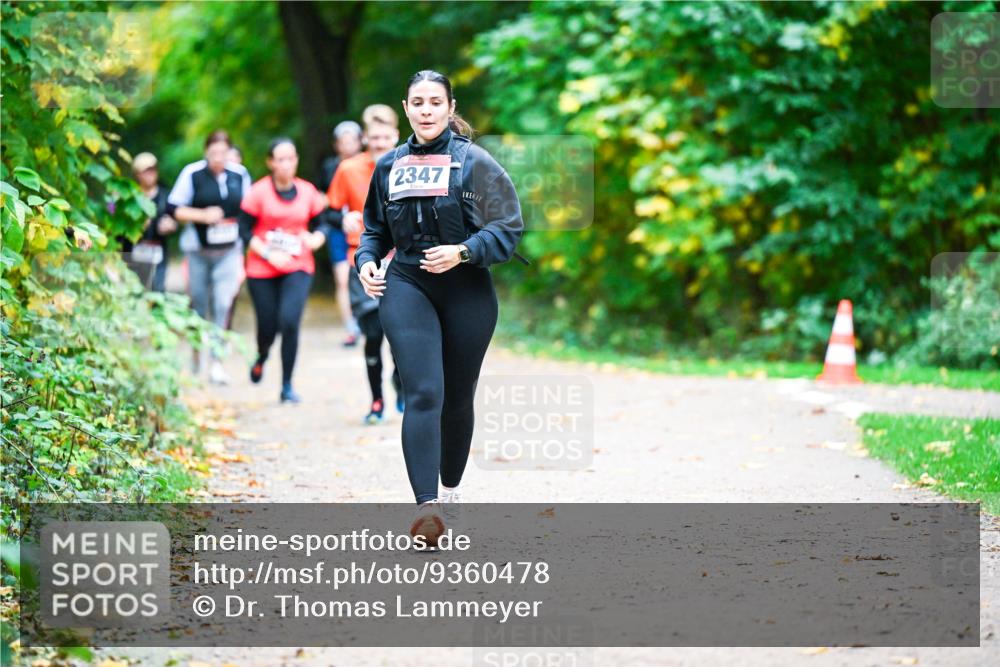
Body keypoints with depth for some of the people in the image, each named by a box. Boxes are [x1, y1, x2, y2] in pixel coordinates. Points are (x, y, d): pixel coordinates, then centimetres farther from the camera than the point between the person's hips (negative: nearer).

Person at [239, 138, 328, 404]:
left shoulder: (308, 192, 3)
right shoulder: (258, 192, -5)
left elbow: (320, 225, 11)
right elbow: (245, 231, -4)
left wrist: (316, 238, -12)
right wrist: (269, 254, -14)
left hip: (298, 268, 1)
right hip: (262, 271, -1)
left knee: (290, 322, -16)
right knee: (268, 326, 4)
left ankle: (287, 386, -4)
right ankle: (261, 357, 43)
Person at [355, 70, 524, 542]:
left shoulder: (474, 162, -2)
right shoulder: (389, 166, 10)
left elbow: (508, 228, -6)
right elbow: (376, 229, 23)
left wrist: (463, 251, -20)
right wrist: (366, 260, 4)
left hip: (467, 291, -1)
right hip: (407, 286, 1)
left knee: (458, 398, 11)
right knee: (422, 394, -16)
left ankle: (450, 490, 33)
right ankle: (425, 507, -25)